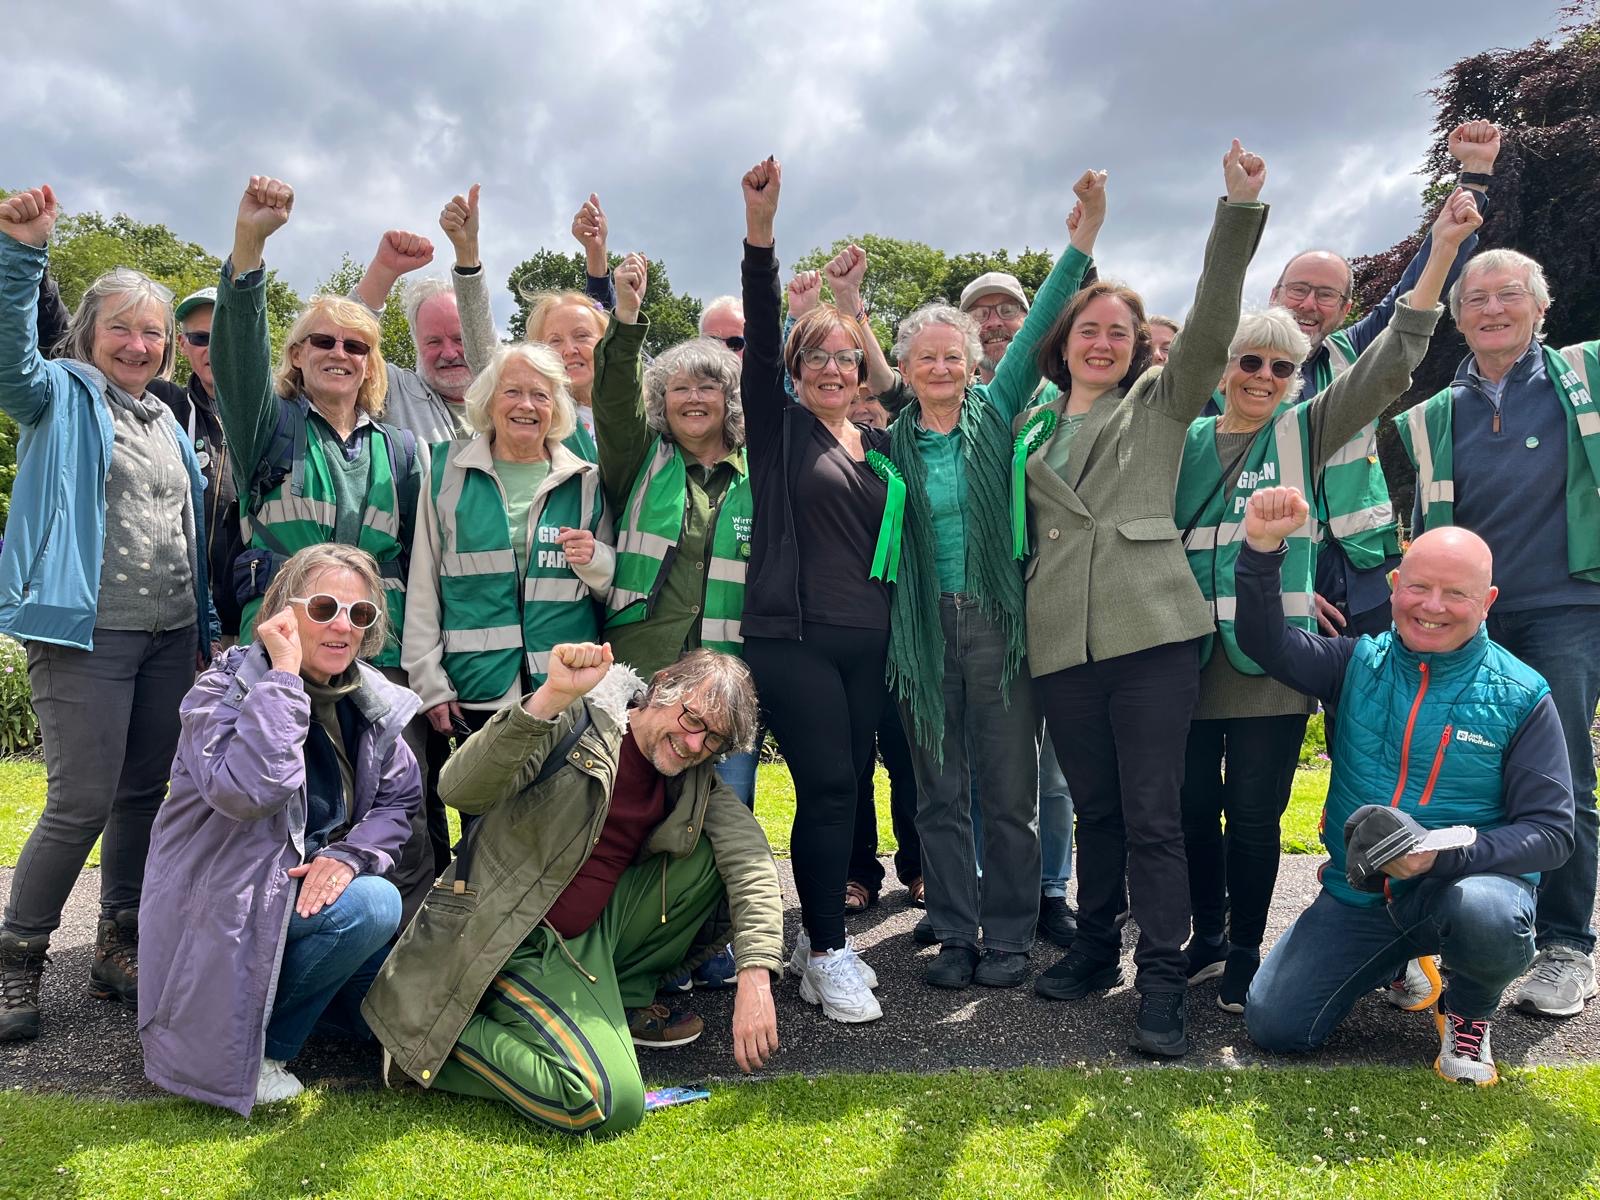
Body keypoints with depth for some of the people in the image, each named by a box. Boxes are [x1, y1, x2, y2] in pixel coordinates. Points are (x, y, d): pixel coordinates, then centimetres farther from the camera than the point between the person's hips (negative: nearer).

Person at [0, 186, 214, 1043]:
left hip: (169, 634, 6)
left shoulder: (168, 422, 18)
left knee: (145, 795, 10)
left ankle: (120, 951, 23)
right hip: (85, 633, -6)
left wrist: (207, 628, 17)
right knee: (82, 801, -7)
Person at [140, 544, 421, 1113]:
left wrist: (350, 856, -16)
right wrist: (284, 676, -31)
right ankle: (253, 1043, -10)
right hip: (226, 905, -6)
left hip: (314, 886, 7)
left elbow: (399, 799, 3)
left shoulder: (373, 703, 1)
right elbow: (245, 789, -36)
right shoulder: (223, 691, -16)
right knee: (372, 904, -30)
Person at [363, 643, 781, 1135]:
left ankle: (622, 1002, 7)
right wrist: (550, 697, -41)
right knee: (609, 1104, -24)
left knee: (710, 854, -4)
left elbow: (752, 859, -6)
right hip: (517, 942, -7)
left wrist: (755, 978, -21)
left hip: (594, 933, 7)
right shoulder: (575, 725, -15)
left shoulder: (694, 779, 4)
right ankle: (432, 1040, -4)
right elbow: (460, 790, -28)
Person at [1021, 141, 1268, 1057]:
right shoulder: (1030, 422, 17)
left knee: (1152, 814, -4)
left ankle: (1162, 984, 4)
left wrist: (1241, 210, -10)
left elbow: (1212, 327, -3)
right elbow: (1021, 525, 24)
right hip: (1062, 637, 3)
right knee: (1095, 808, 13)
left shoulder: (1162, 403, 11)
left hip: (1151, 629, -3)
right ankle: (1096, 948, 28)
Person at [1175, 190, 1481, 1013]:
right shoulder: (1186, 442, 10)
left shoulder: (1305, 432, 5)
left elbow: (1389, 365, -5)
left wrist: (1440, 254, -12)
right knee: (1194, 805, 9)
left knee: (1255, 814, 2)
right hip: (1188, 653, 2)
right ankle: (1207, 938, 29)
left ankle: (1246, 958, 20)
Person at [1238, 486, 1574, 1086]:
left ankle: (1469, 1012, -1)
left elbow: (1551, 830, -8)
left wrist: (1448, 854, -25)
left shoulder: (1520, 696, -6)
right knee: (1274, 1026, -6)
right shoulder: (1360, 664, 1)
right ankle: (1395, 959, 23)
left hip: (1469, 881, -3)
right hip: (1359, 895, 3)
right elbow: (1267, 644, -11)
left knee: (1487, 916, -39)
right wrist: (1262, 548, -26)